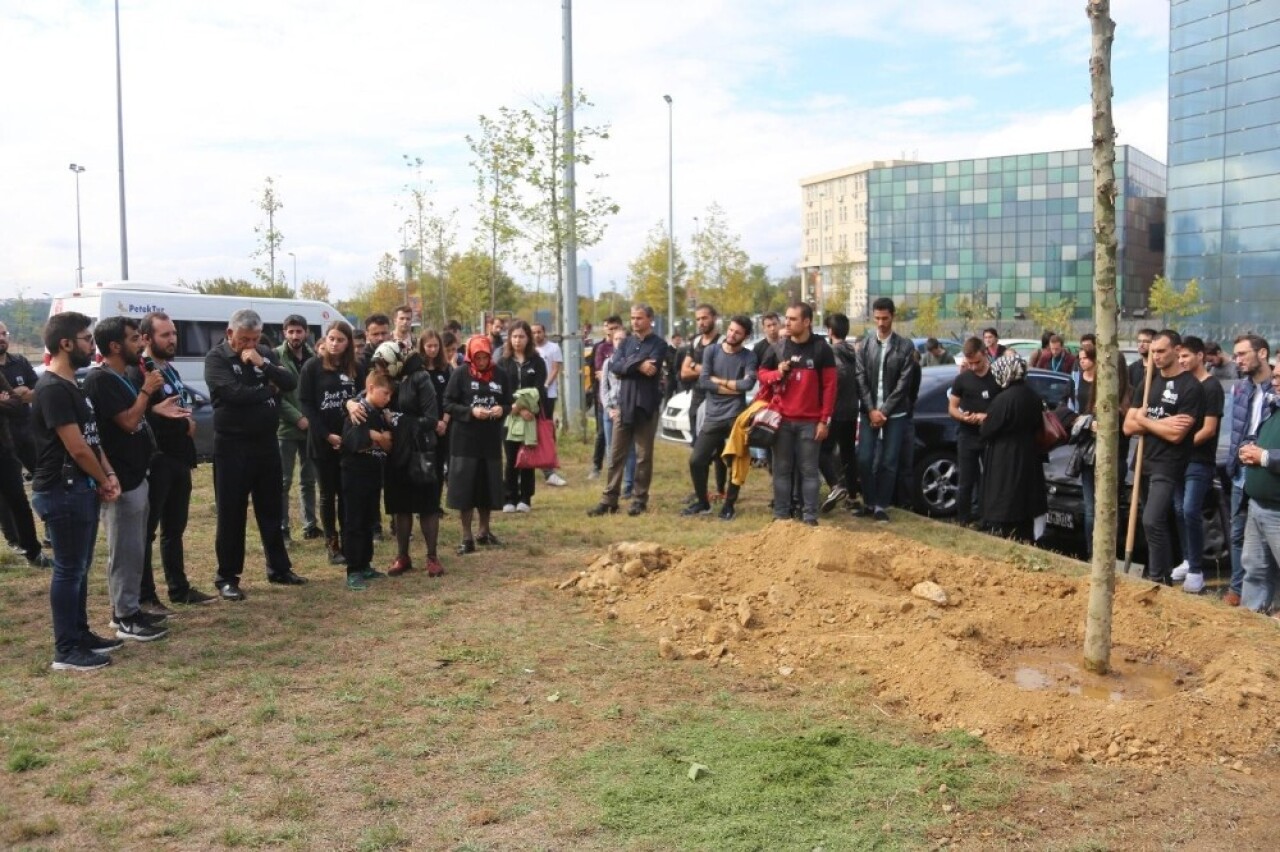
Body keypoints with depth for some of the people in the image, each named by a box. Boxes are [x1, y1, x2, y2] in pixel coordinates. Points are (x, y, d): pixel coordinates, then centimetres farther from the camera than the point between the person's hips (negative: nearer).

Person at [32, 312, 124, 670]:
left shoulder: (71, 386, 14)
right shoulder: (52, 389, -18)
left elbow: (92, 439, 16)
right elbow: (77, 448, -19)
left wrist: (109, 475, 2)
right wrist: (103, 480, -5)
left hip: (82, 488, 10)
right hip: (63, 491, -10)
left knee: (81, 567, 16)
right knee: (69, 569, -4)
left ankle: (81, 635, 27)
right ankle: (67, 651, 4)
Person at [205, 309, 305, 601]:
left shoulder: (266, 354, 9)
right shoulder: (217, 357, -8)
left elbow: (291, 383, -2)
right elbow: (234, 392, -22)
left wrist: (263, 365, -15)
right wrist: (269, 390, -8)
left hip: (266, 442, 5)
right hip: (232, 445, -5)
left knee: (271, 510, 14)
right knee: (231, 513, 1)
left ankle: (279, 569, 25)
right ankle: (227, 577, 11)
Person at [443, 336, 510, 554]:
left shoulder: (499, 375, 6)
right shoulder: (460, 374, -5)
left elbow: (508, 404, 12)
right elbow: (448, 404, -6)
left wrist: (501, 409, -10)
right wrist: (471, 411, -20)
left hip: (491, 439, 4)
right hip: (465, 439, -3)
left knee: (488, 486, 10)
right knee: (465, 487, -3)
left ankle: (484, 531, 28)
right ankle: (467, 537, 6)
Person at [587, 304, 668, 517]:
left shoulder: (658, 343, -3)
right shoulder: (626, 342, 12)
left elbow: (650, 368, -18)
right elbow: (614, 366, -3)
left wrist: (629, 364, -8)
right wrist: (638, 365, -15)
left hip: (647, 405, -4)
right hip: (624, 404, 5)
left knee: (644, 456, 4)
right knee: (616, 454, 6)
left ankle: (640, 500, 12)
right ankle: (609, 499, 11)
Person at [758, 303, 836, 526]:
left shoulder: (821, 349, -3)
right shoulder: (777, 349, 6)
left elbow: (829, 386, -3)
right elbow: (762, 374, 14)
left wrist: (825, 420, -7)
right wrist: (777, 373, -9)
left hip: (810, 421, -3)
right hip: (782, 419, 3)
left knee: (809, 470, 2)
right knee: (782, 469, 7)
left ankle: (810, 516, 7)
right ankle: (780, 513, 13)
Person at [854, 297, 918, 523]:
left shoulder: (905, 346, -2)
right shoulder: (865, 344, 4)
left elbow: (904, 383, -6)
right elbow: (861, 378, 0)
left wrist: (885, 411, -11)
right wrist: (871, 410, -9)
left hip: (895, 414, -2)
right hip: (869, 412, 2)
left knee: (889, 462, 1)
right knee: (864, 460, -1)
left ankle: (881, 507, 11)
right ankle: (868, 503, 15)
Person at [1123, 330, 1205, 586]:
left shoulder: (1191, 387, -10)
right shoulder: (1148, 381, 10)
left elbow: (1176, 434, -18)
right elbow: (1128, 426, 4)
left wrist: (1144, 420, -5)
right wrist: (1161, 423, -11)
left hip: (1168, 465, -7)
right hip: (1143, 460, 7)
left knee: (1152, 522, -15)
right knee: (1160, 522, 14)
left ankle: (1158, 580, -7)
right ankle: (1163, 571, 23)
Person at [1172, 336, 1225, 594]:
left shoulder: (1212, 388, -10)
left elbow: (1209, 430, -15)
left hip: (1200, 462, -7)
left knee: (1191, 512, -12)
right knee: (1179, 511, 9)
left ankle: (1196, 570, -6)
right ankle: (1187, 561, 20)